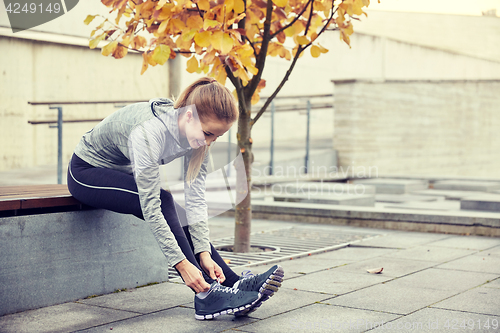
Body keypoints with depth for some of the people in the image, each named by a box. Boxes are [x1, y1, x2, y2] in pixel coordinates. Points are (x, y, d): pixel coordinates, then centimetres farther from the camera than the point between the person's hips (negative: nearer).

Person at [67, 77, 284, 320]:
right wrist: (182, 263, -39)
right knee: (162, 203, -28)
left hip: (124, 174, 7)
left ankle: (235, 284, -14)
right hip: (87, 171, -7)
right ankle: (207, 295, -29)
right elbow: (151, 207, -37)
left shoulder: (198, 134, -15)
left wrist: (204, 253, -25)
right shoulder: (149, 131, -37)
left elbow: (196, 199, -15)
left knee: (180, 217, -14)